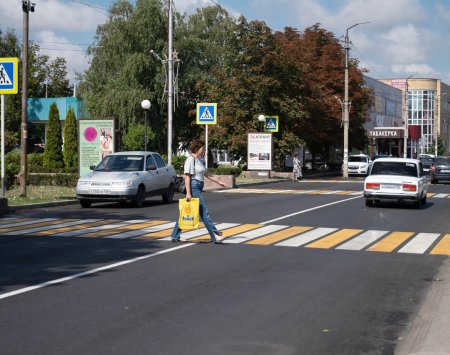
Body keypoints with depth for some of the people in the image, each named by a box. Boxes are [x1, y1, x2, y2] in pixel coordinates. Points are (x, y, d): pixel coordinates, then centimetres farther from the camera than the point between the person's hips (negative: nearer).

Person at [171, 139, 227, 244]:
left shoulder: (199, 160, 18)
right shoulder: (191, 159, -10)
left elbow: (206, 174, 26)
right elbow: (187, 176, -15)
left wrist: (219, 182, 27)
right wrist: (188, 192, -20)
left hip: (199, 187, 10)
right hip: (193, 186, -10)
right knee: (203, 211, -8)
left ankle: (175, 236, 14)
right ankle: (214, 235, -7)